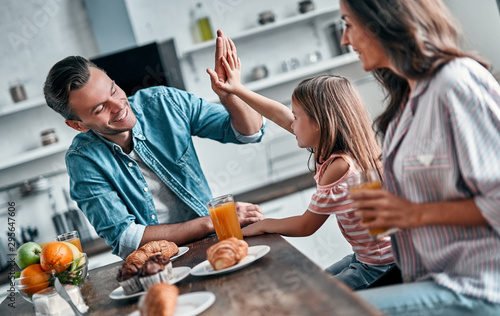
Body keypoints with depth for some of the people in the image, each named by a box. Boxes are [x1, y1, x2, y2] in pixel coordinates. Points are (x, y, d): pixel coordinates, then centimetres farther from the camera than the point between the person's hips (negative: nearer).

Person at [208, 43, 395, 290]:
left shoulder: (339, 166, -26)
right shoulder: (337, 149, 0)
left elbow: (306, 226, -17)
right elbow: (282, 116, 9)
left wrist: (262, 225, -2)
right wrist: (237, 89, 14)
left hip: (380, 267, -9)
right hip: (365, 258, 9)